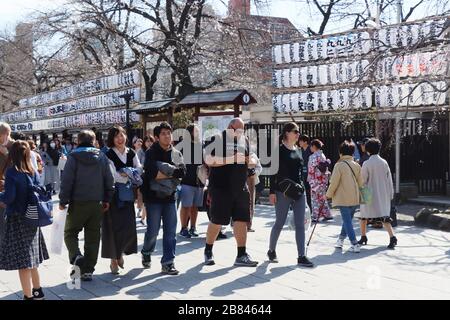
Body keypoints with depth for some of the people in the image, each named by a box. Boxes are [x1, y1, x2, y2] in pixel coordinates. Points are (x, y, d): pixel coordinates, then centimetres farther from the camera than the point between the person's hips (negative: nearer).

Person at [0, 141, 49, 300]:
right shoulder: (33, 172, 5)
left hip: (17, 219, -7)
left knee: (21, 260, -1)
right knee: (31, 258, 20)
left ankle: (28, 295, 3)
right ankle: (37, 290, 30)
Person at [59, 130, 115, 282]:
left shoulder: (73, 157, -6)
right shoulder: (102, 156, 5)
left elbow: (67, 180, -9)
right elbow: (109, 180, 4)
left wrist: (63, 201, -3)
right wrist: (107, 199, 11)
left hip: (78, 202, -3)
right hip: (97, 203, 3)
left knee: (70, 232, 11)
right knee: (93, 236, 8)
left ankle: (76, 257, -15)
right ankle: (88, 270, 9)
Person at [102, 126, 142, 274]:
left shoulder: (131, 153, 9)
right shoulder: (109, 155, -7)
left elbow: (139, 169, 3)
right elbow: (113, 176, -15)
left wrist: (126, 174, -14)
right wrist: (130, 176, -10)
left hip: (127, 195, 4)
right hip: (113, 195, -4)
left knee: (129, 227, 1)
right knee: (114, 227, -3)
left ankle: (120, 253, 26)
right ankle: (113, 260, 9)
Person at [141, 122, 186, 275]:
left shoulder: (176, 154, 10)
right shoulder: (151, 153, -5)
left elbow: (182, 171, -7)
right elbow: (152, 173, -22)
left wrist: (165, 171, -18)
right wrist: (172, 174, -12)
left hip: (170, 197, 4)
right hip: (154, 197, -4)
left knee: (171, 232, 0)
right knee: (153, 231, 0)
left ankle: (168, 263, 6)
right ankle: (146, 253, 28)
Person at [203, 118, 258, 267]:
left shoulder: (244, 140, 13)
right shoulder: (217, 139, -6)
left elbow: (248, 163, 22)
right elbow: (209, 160, -16)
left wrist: (252, 162, -3)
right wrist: (231, 159, -22)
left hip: (241, 188, 5)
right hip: (221, 187, -5)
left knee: (241, 220, 3)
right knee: (217, 221, 1)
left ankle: (241, 255, 8)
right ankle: (208, 251, 20)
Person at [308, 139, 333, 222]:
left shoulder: (313, 157, -15)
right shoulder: (323, 155, 9)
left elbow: (311, 170, -15)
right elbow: (326, 169, 12)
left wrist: (310, 181, -9)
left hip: (316, 180, -8)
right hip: (324, 179, 8)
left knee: (315, 198, 0)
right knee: (322, 198, 15)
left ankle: (315, 217, 4)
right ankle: (327, 215, 16)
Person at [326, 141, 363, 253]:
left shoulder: (339, 165, -10)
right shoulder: (357, 165, 5)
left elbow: (334, 182, -10)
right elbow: (361, 182, 8)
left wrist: (329, 194, 3)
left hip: (343, 199, -6)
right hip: (355, 199, 6)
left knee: (347, 221, -3)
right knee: (347, 219, 18)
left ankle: (355, 244, -10)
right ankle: (340, 240, 28)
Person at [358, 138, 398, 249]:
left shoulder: (366, 164, -12)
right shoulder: (384, 163, 1)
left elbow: (363, 180, -8)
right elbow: (389, 180, 5)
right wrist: (390, 194, 12)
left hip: (370, 194, -3)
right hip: (383, 194, 3)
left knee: (364, 216, 16)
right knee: (384, 216, 5)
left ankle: (363, 237, 24)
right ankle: (392, 237, -15)